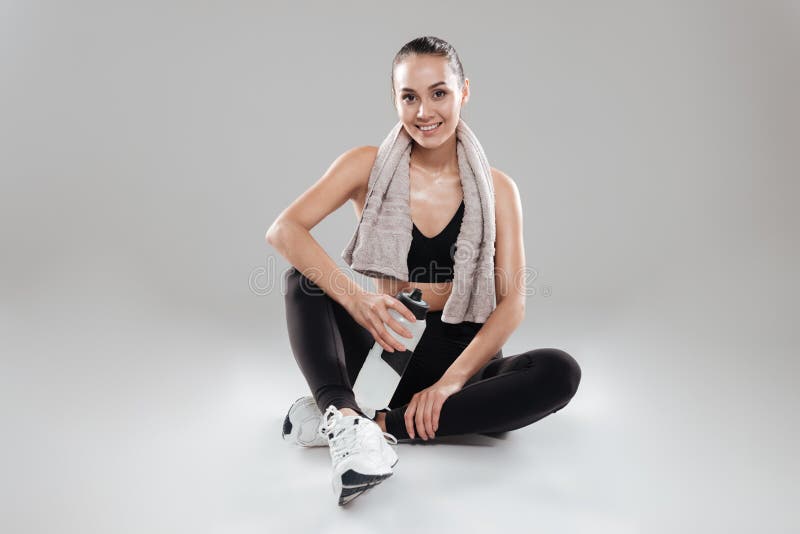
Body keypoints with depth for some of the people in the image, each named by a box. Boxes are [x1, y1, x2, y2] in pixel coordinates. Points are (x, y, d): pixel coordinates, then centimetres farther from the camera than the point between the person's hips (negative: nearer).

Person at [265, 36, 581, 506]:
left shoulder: (496, 189, -1)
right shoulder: (370, 166, -2)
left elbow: (512, 304, -8)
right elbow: (283, 230, -15)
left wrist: (451, 381, -23)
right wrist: (353, 296, -32)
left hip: (460, 357, 1)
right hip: (388, 350, 0)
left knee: (560, 372, -26)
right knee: (306, 274, -20)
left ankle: (378, 425, -28)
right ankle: (347, 417, -40)